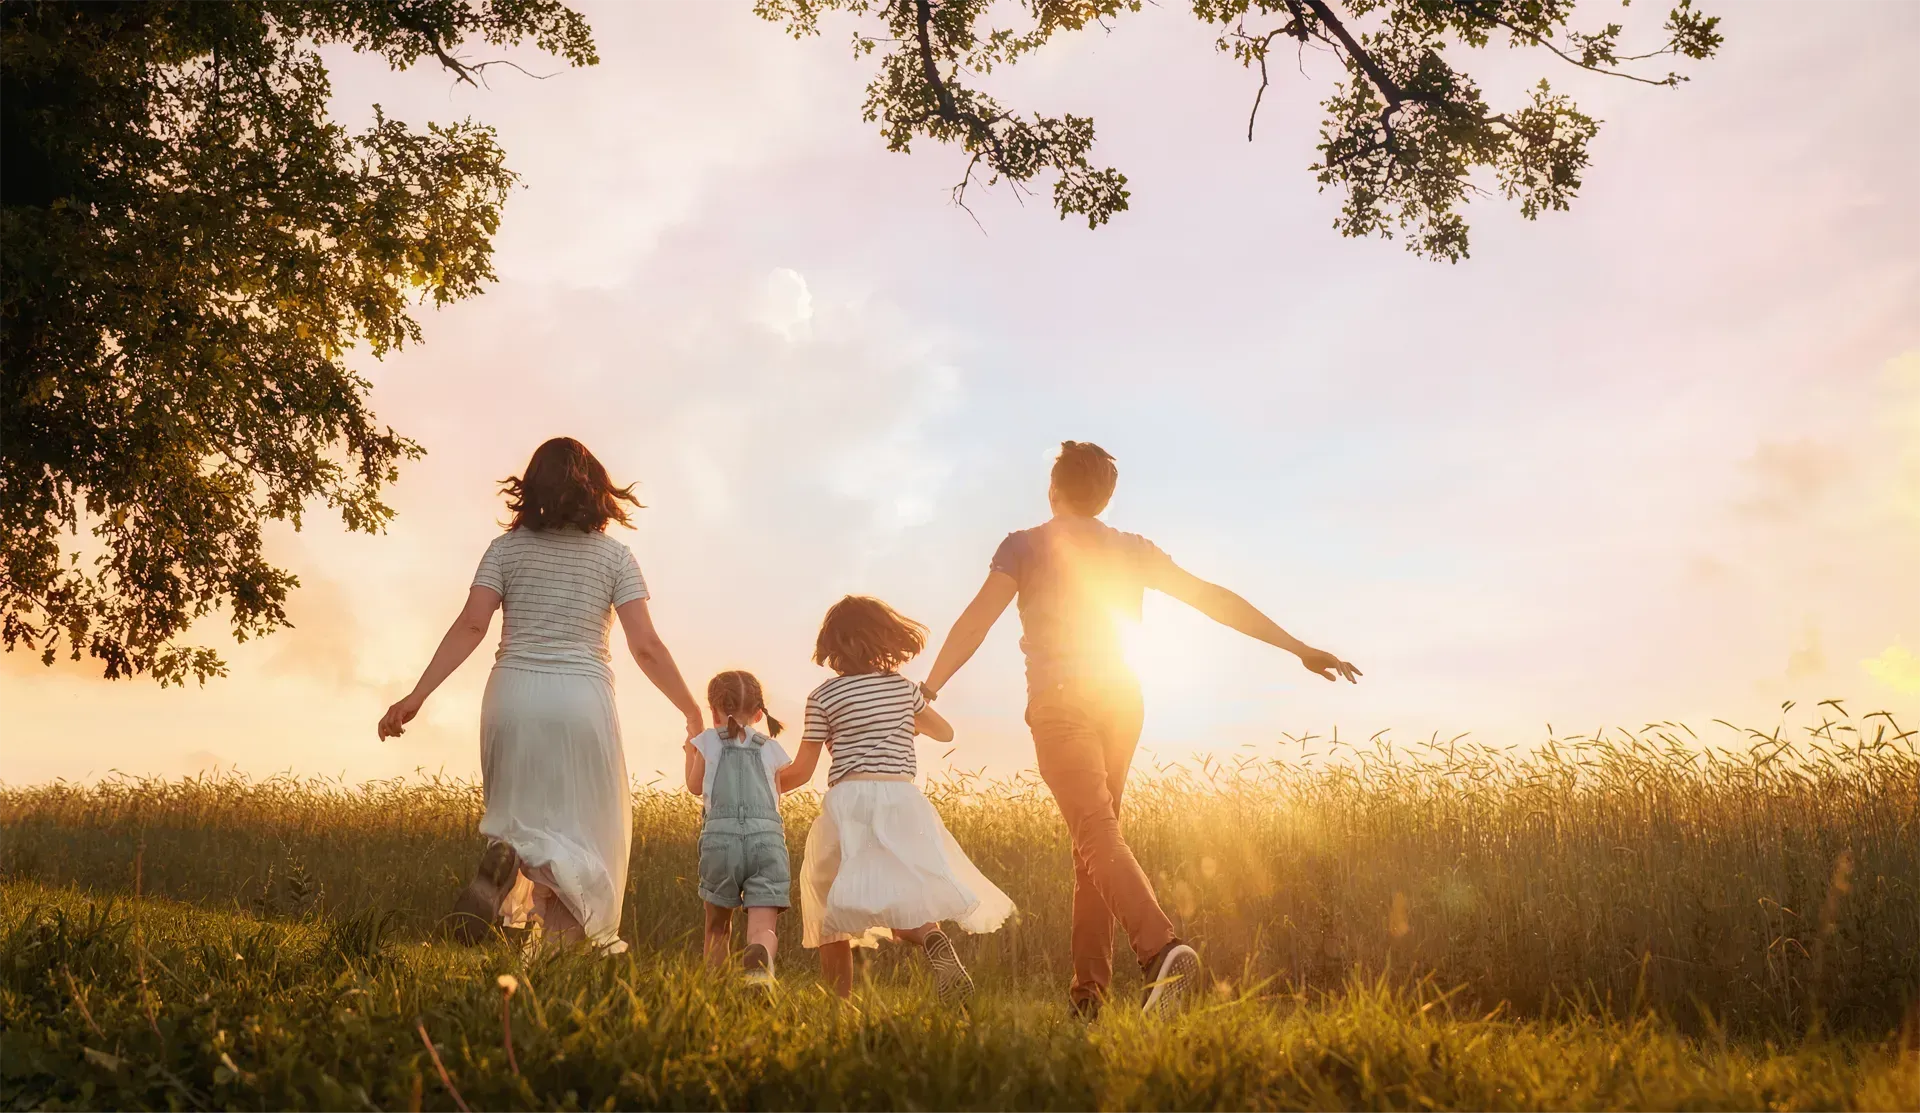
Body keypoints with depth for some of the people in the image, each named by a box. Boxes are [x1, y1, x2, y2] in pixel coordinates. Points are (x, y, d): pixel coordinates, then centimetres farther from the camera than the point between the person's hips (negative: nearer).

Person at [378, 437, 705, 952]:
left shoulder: (506, 548, 6)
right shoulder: (614, 556, 3)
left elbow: (471, 626, -6)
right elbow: (646, 646, -3)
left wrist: (416, 696, -5)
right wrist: (691, 710, 7)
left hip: (513, 695, 2)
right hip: (583, 699, -2)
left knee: (520, 817, 15)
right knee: (583, 829, 7)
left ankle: (505, 857, -19)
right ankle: (559, 944, -14)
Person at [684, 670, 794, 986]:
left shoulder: (707, 741, 14)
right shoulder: (771, 748, 20)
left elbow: (695, 787, 27)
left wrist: (690, 751, 42)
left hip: (721, 834, 0)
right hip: (768, 835, 1)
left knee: (718, 924, 19)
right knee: (763, 929, -7)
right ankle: (759, 960, -39)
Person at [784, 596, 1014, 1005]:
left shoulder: (824, 697, 3)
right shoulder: (904, 687, 12)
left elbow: (800, 772, 6)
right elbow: (945, 732, 27)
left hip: (850, 800, -2)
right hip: (902, 799, 2)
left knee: (833, 915, 12)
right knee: (899, 901, -2)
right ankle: (934, 940, -37)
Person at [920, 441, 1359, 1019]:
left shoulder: (1025, 545, 6)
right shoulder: (1133, 550, 17)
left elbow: (978, 618, -6)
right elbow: (1214, 598, 14)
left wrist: (928, 690, -7)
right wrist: (1301, 649, 17)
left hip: (1060, 699, -5)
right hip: (1121, 699, 5)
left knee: (1097, 834, -16)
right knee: (1093, 840, 11)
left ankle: (1162, 950, -38)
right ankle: (1087, 993, 10)